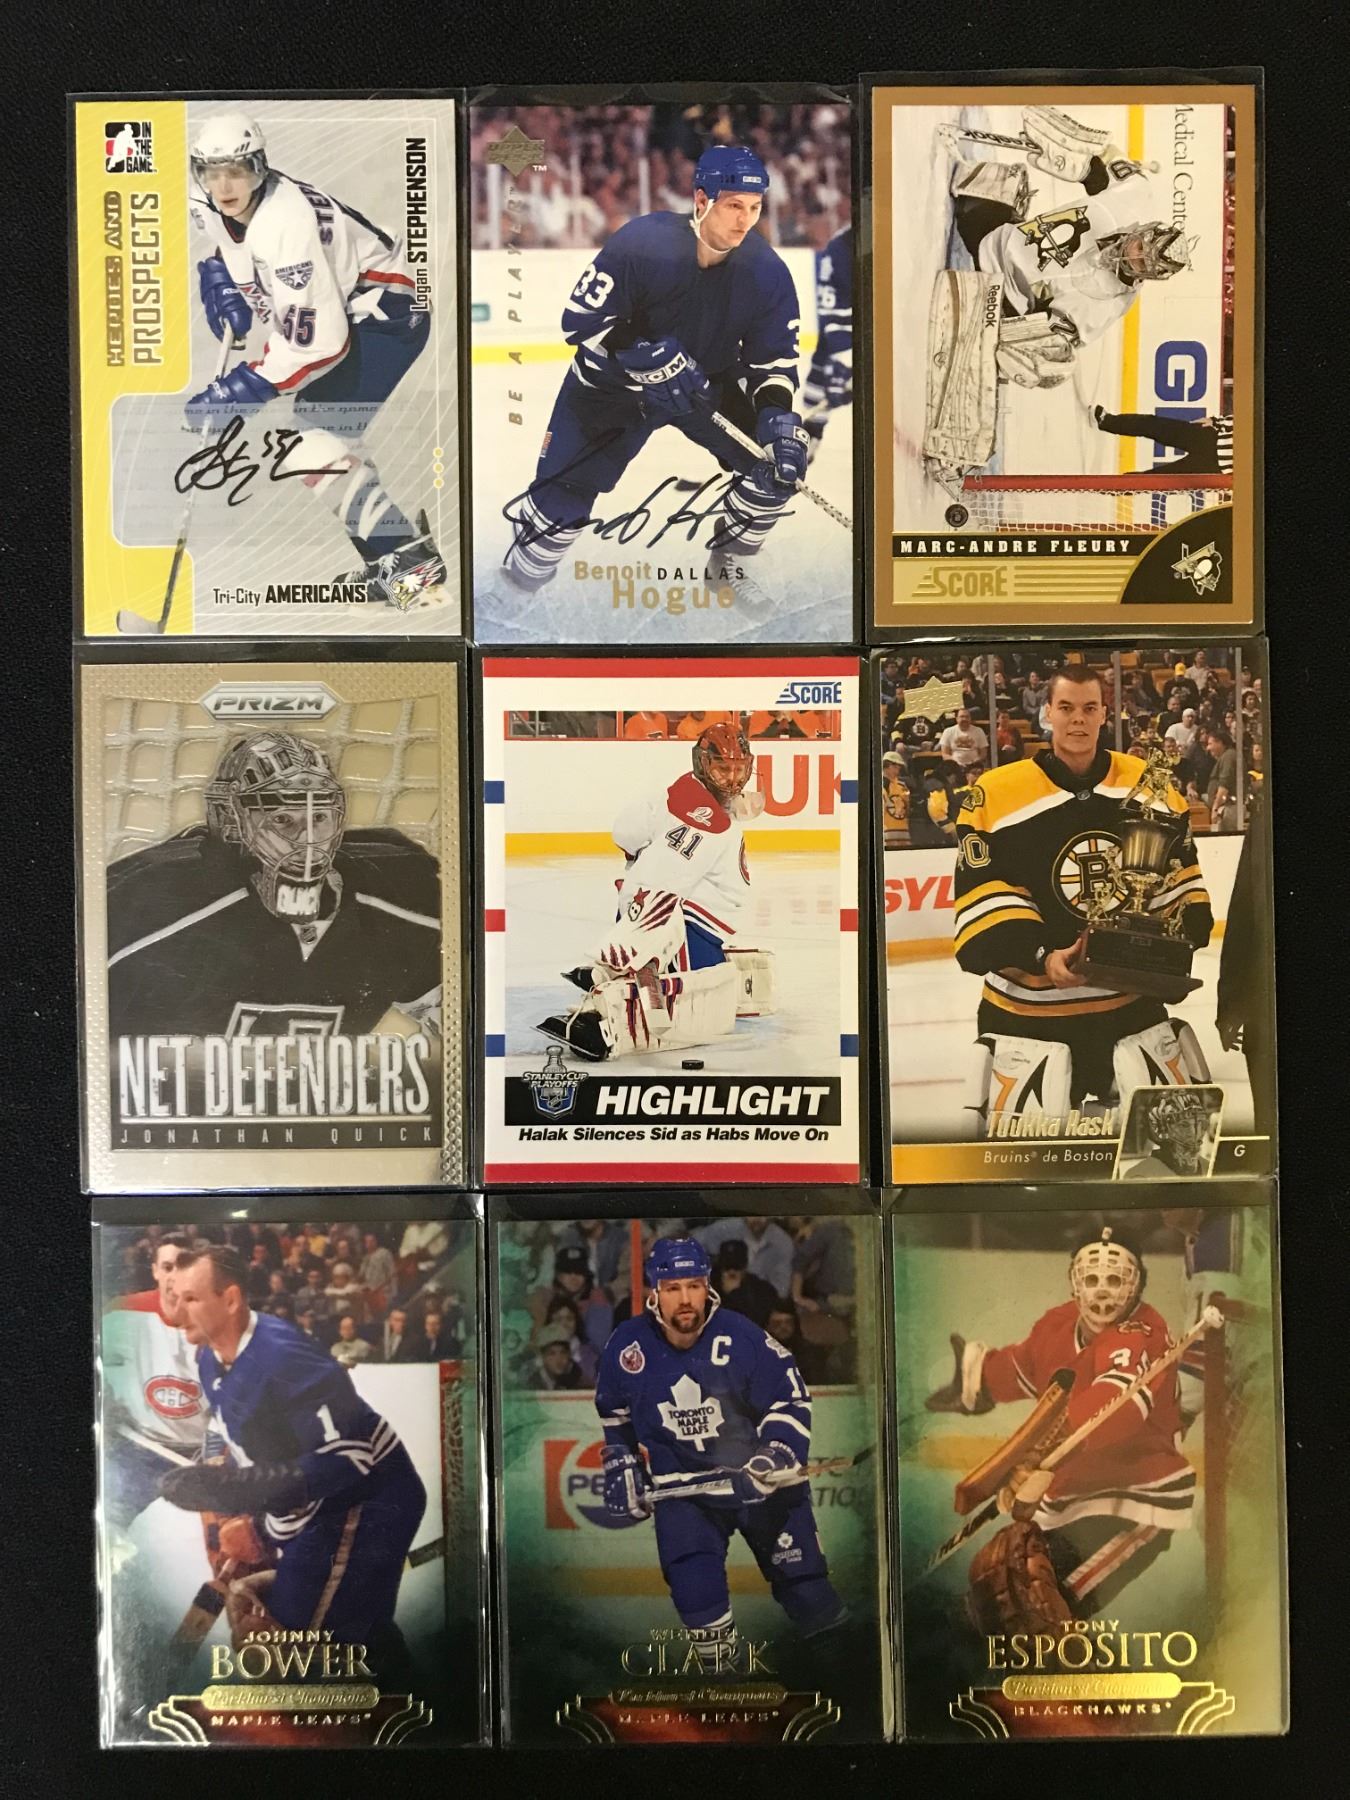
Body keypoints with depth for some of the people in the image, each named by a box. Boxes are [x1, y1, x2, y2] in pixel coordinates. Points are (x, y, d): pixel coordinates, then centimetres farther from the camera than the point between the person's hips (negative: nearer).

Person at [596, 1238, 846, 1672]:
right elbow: (612, 1412, 10)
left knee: (805, 1582, 4)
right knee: (693, 1584, -15)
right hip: (680, 1485, 1)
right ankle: (718, 1669, 7)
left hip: (759, 1479, -1)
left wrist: (773, 1461, -23)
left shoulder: (742, 1339, -19)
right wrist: (621, 1466, 9)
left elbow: (791, 1401, -11)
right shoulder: (627, 1347, -11)